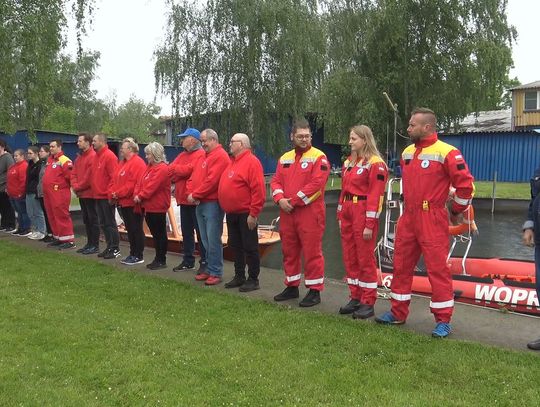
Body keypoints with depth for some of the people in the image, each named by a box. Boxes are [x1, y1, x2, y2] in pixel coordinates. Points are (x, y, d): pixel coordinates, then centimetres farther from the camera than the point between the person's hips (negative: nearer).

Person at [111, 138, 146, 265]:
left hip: (133, 203, -9)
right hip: (124, 202, 10)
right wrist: (113, 194, 1)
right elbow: (116, 181, 17)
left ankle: (138, 256, 5)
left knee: (136, 229, -2)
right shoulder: (123, 163, 18)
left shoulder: (137, 163, -14)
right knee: (130, 229, 14)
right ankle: (133, 254, 22)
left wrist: (118, 194, -18)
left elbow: (132, 184, -22)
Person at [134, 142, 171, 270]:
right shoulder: (149, 167, 15)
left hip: (158, 207, -9)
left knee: (160, 234, 0)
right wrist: (137, 194, -4)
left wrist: (141, 196, -16)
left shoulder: (162, 168, -14)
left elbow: (152, 186, -21)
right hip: (149, 206, 9)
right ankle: (158, 258, 23)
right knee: (155, 234, 14)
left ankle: (161, 260, 8)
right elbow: (140, 182, 11)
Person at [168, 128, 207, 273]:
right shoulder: (182, 155, 17)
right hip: (183, 199, 8)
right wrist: (182, 172, -11)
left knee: (200, 232, -2)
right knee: (186, 232, 14)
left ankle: (205, 262, 4)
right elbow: (170, 171, 7)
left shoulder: (201, 154, -10)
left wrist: (176, 169, -6)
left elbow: (189, 169, -22)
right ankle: (188, 260, 25)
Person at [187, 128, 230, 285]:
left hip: (212, 203, -9)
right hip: (200, 203, 9)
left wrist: (196, 195, -13)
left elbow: (212, 180, -19)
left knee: (213, 240, -6)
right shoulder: (205, 156, 20)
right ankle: (209, 269, 21)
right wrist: (191, 193, 0)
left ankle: (216, 272, 2)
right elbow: (194, 176, 17)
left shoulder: (220, 156, -10)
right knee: (206, 240, 13)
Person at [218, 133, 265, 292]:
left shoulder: (251, 161, -13)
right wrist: (225, 207, 14)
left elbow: (258, 190, -19)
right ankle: (239, 276, 27)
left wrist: (253, 213, -20)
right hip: (231, 213, 9)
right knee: (235, 246, 15)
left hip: (245, 214, -9)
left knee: (250, 247, 1)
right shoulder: (232, 162, 15)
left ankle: (253, 279, 11)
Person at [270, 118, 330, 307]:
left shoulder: (319, 157, -5)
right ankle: (291, 286, 28)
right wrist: (280, 199, -9)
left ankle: (315, 290, 10)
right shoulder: (285, 158, 15)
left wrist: (294, 200, -15)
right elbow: (276, 181, 11)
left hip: (309, 213, -6)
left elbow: (317, 184, -16)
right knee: (289, 251, 14)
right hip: (287, 213, 7)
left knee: (312, 252, -2)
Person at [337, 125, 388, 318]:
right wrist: (340, 216, 15)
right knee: (349, 257, 12)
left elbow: (375, 195, -15)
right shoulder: (349, 162, 15)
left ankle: (368, 303, 10)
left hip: (363, 213, -8)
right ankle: (355, 298, 23)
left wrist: (370, 224, -18)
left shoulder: (375, 163, -10)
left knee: (365, 259, -1)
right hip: (347, 213, 8)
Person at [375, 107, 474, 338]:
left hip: (432, 219, -7)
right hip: (408, 217, 7)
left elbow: (465, 184, -11)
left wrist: (456, 211, -2)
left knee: (437, 267, -2)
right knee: (401, 265, 12)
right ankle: (398, 312, 25)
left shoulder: (446, 152, -12)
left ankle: (443, 320, 10)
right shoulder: (407, 152, 11)